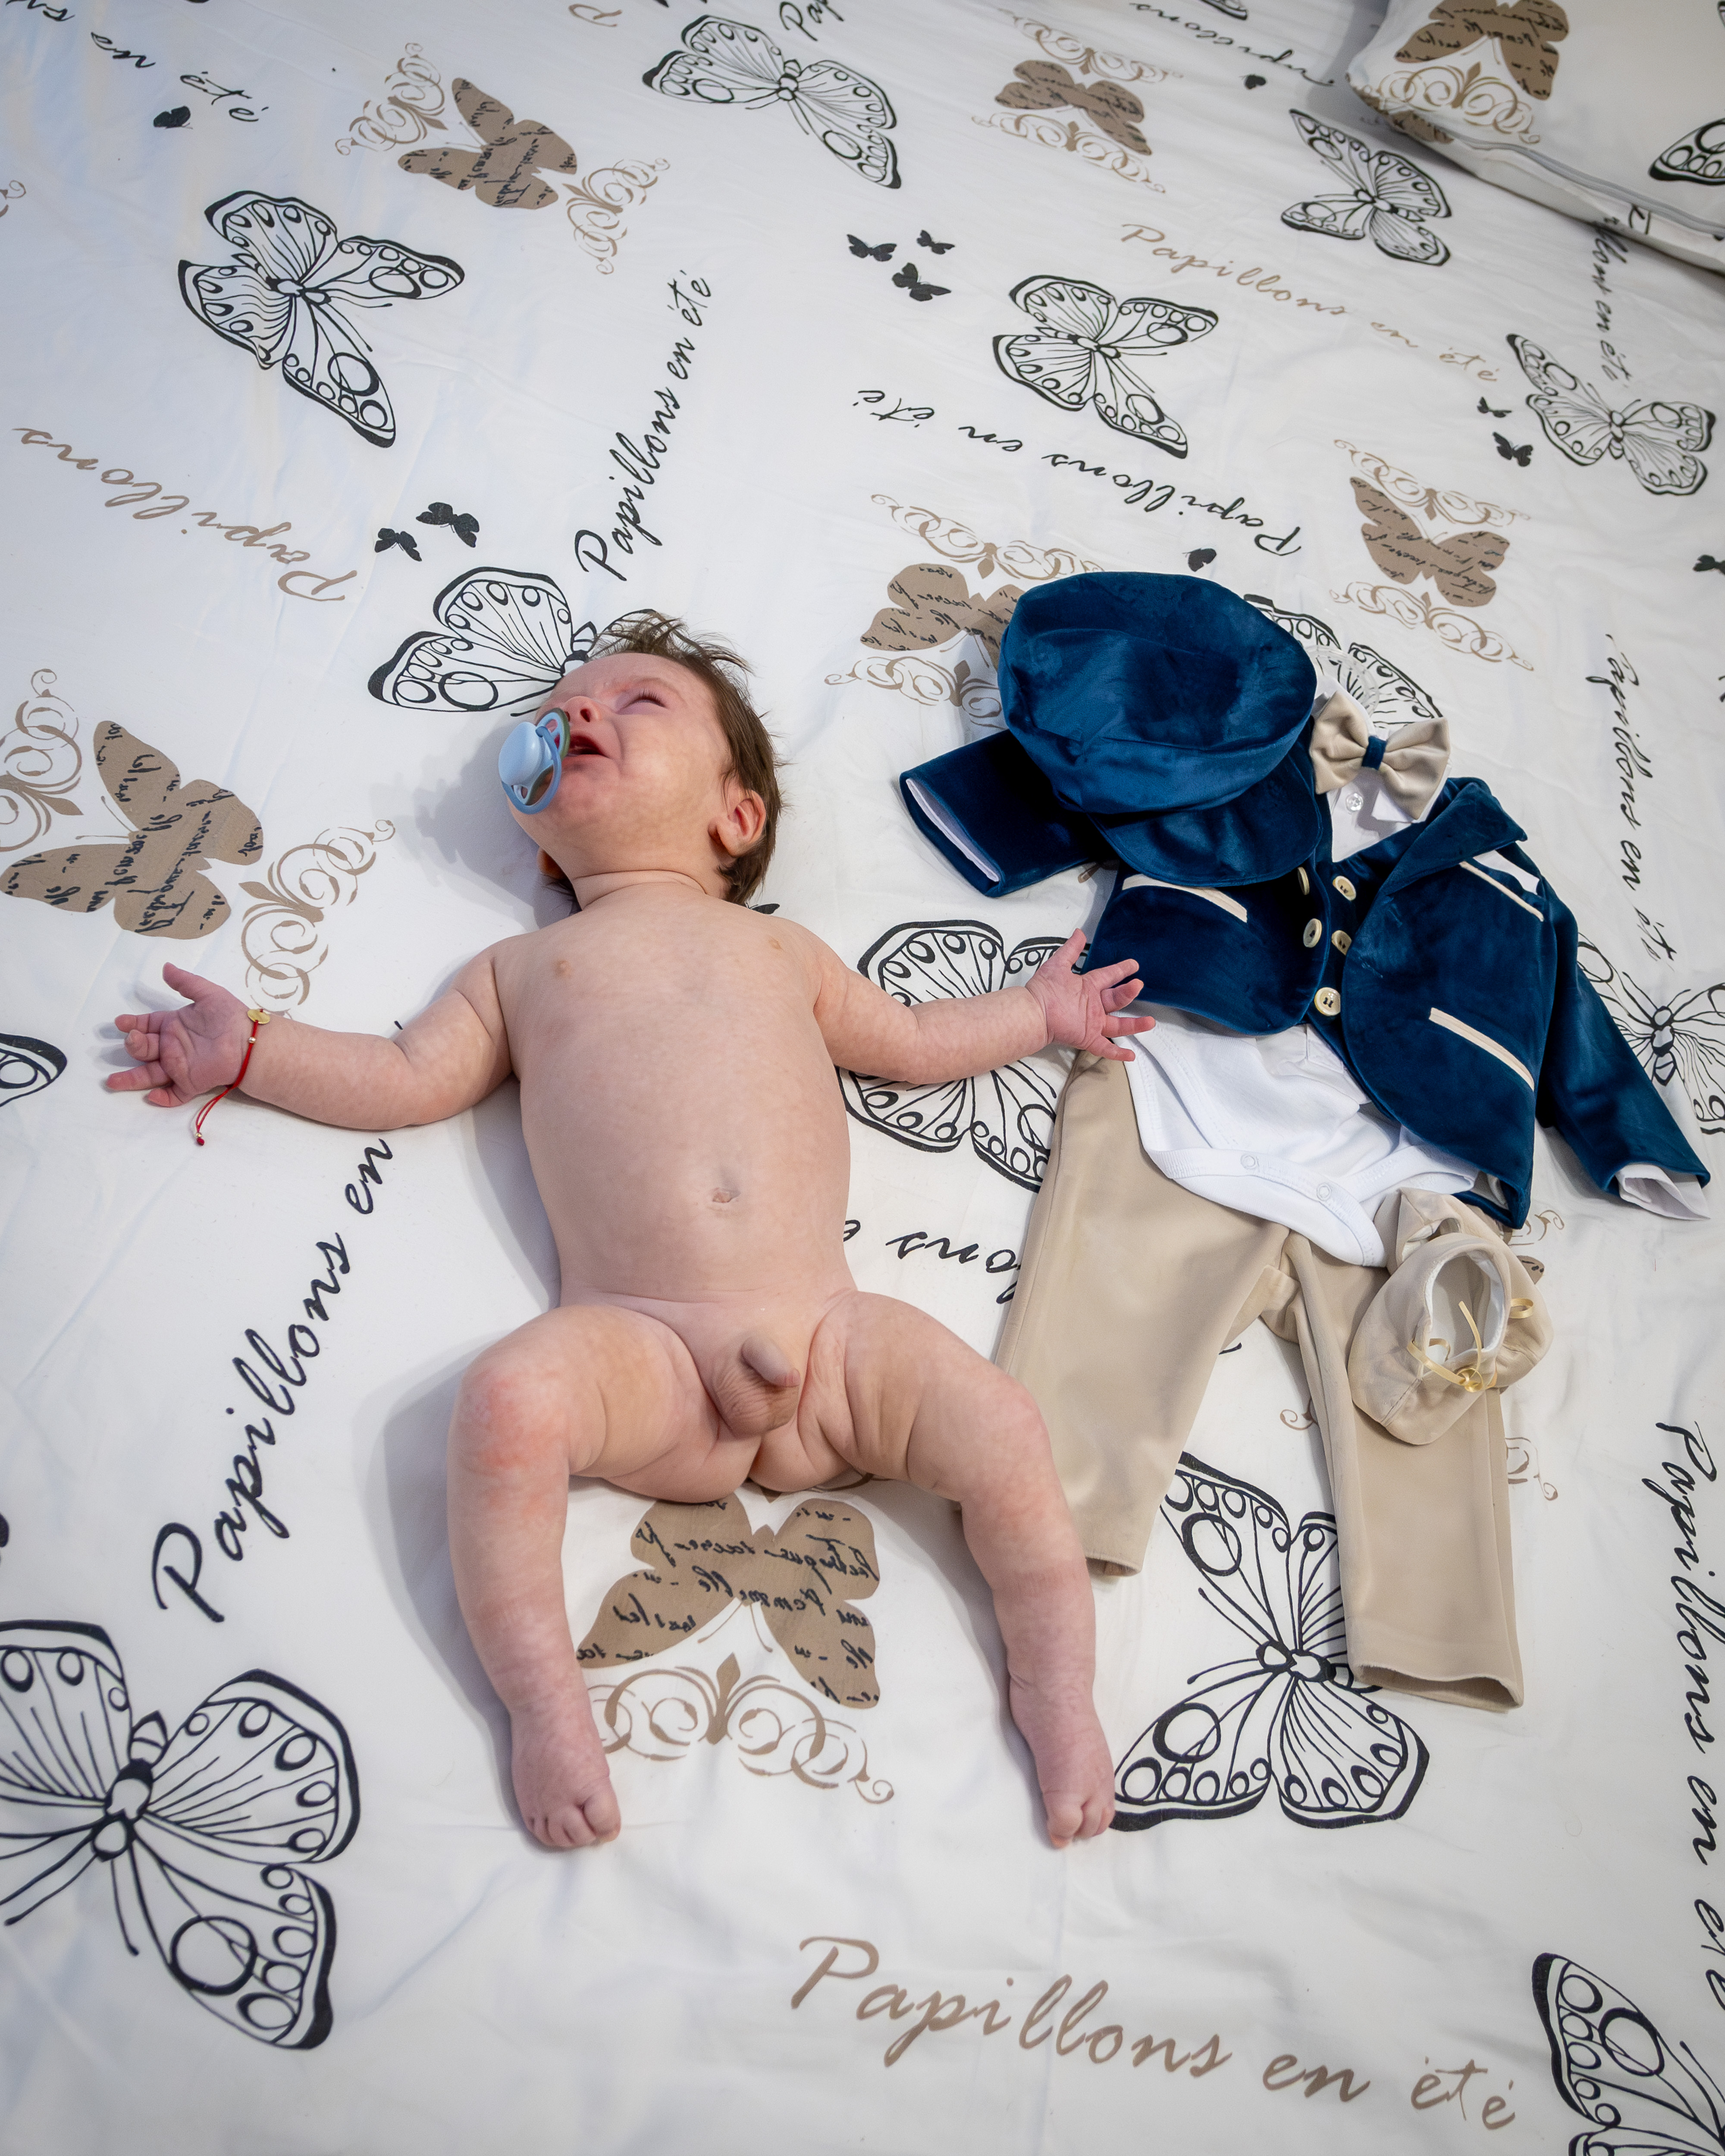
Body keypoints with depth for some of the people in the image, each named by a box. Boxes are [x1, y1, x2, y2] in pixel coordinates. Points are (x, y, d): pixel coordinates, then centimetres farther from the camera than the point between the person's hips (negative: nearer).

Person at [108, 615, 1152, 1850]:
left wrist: (1041, 1011, 30)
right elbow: (406, 1079, 21)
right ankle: (546, 1699, -12)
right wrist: (250, 1053, 17)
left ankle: (1060, 1693, 6)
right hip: (643, 1352, -1)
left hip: (829, 1333, 1)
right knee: (511, 1397, -30)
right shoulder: (523, 966, 24)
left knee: (1005, 1433, -17)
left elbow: (912, 1041, 34)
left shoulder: (778, 948, 25)